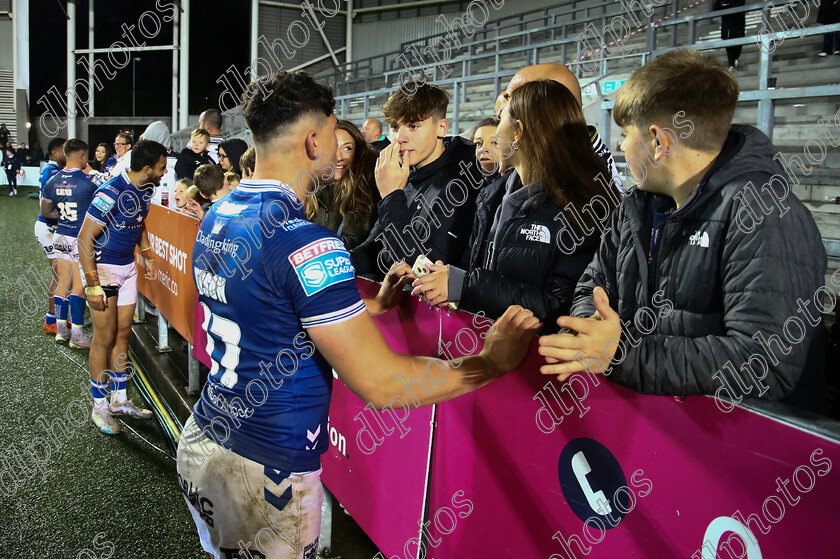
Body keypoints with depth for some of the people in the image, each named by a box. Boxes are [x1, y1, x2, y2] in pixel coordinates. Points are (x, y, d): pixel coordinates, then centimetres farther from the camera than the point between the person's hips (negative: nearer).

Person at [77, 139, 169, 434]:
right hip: (102, 268, -8)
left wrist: (149, 257, 14)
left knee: (123, 333, 12)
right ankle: (99, 406, 13)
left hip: (128, 267, 8)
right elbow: (85, 238, -23)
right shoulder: (111, 193, -25)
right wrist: (93, 286, -23)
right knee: (105, 338, -1)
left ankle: (119, 399, 24)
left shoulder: (145, 190, 1)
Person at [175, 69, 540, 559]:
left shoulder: (217, 218, 3)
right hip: (266, 470, -8)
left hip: (200, 443, 9)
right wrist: (493, 360, -15)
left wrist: (372, 305, 16)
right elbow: (380, 382, -26)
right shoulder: (303, 242, -25)